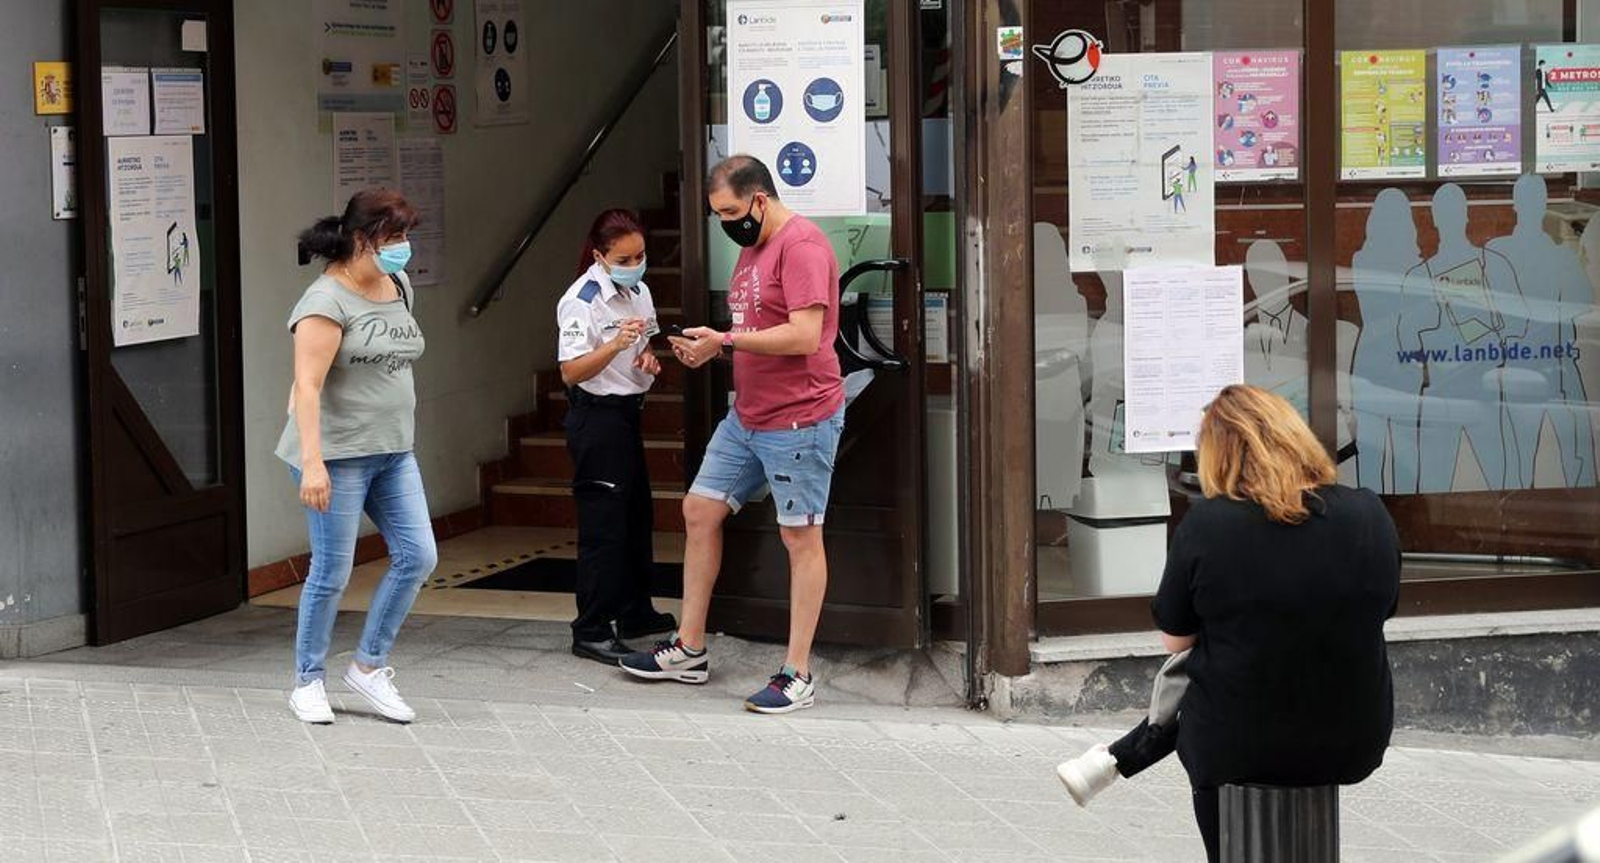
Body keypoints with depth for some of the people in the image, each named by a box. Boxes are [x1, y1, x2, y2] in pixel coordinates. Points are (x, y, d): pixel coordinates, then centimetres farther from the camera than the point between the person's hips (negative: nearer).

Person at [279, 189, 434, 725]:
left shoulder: (398, 288, 10)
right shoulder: (328, 301, -16)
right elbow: (307, 386, -22)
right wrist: (312, 462, -29)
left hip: (393, 452, 8)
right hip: (337, 455, -8)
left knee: (418, 556, 1)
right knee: (333, 571, -1)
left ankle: (369, 667, 15)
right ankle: (308, 683, 14)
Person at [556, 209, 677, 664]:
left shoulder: (637, 291, 7)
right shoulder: (582, 301, -17)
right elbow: (571, 372, -21)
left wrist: (647, 358, -1)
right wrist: (616, 345, -35)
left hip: (628, 412, 9)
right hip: (596, 416, -9)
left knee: (637, 515, 17)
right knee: (603, 524, -8)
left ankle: (635, 613, 31)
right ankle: (591, 632, -3)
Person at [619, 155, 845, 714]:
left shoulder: (801, 245, -16)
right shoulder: (752, 248, 16)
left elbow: (805, 334, -25)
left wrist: (725, 340, -20)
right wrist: (710, 347, 2)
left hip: (799, 418, -10)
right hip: (746, 416, 10)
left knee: (801, 538, -2)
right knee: (700, 510, 11)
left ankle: (798, 677, 3)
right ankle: (689, 650, 21)